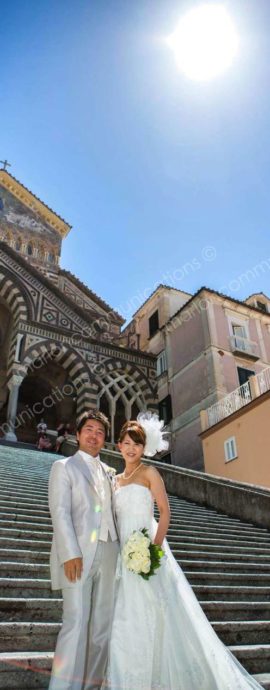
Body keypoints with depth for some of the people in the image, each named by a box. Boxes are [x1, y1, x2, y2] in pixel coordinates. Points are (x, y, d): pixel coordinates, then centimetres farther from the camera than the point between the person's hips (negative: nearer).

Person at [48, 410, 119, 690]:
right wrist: (70, 553, -16)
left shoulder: (108, 472, 19)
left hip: (108, 553, 6)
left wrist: (120, 549, 6)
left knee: (102, 624, 8)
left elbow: (111, 512, 17)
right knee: (76, 623, -9)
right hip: (78, 554, -5)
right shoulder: (63, 466, 3)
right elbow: (60, 512, -7)